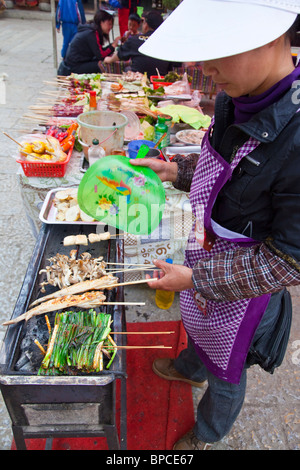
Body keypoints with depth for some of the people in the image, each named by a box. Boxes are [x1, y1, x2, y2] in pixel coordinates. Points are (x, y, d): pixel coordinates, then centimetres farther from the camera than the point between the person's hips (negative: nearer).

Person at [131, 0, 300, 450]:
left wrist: (196, 277, -25)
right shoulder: (234, 100, -11)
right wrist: (176, 169, -3)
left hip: (241, 289, -6)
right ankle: (191, 368, 70)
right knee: (197, 325, 35)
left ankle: (207, 435, 56)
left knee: (226, 372, 23)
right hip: (204, 256, 7)